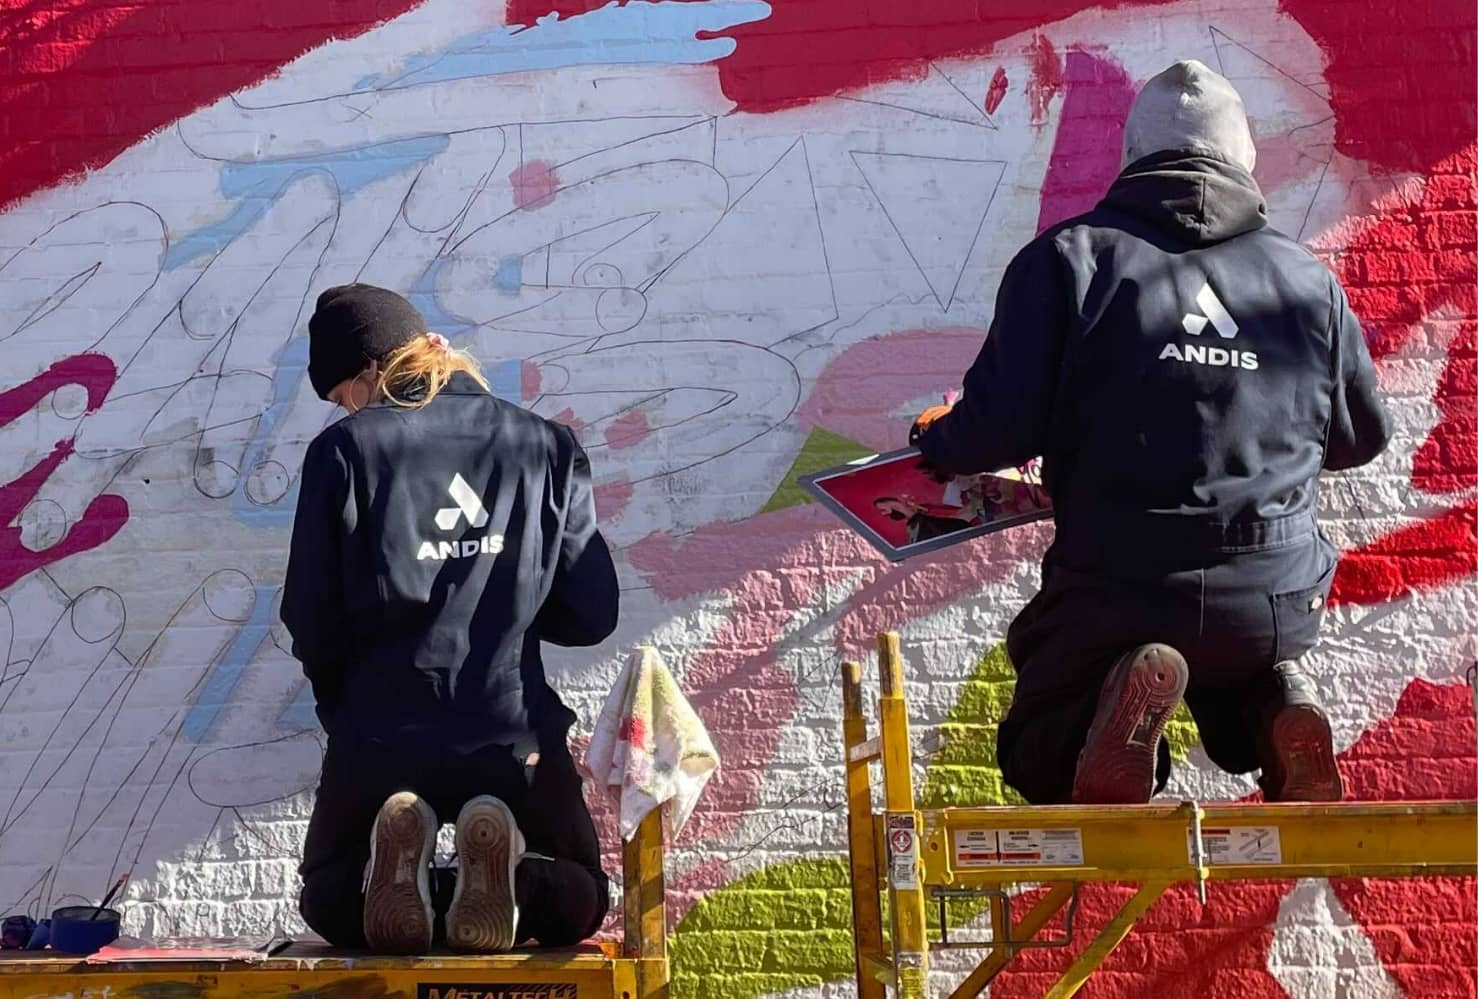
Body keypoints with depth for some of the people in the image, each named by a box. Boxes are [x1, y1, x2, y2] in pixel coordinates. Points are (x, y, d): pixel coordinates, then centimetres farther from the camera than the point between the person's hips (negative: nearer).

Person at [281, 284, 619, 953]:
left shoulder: (343, 450, -2)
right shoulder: (546, 445, 4)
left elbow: (312, 621, -4)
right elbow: (591, 614, 4)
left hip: (379, 738, 0)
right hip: (515, 733, 1)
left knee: (328, 901, 28)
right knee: (577, 899, 25)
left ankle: (388, 872, -11)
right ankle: (514, 879, -13)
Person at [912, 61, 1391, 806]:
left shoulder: (1069, 257, -5)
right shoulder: (1309, 279, 5)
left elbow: (999, 430, -11)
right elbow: (1362, 437, 17)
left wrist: (937, 441, 12)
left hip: (1116, 592, -3)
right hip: (1280, 599, 3)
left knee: (1038, 764, 19)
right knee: (1246, 673, 37)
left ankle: (1116, 707, -16)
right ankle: (1277, 708, 0)